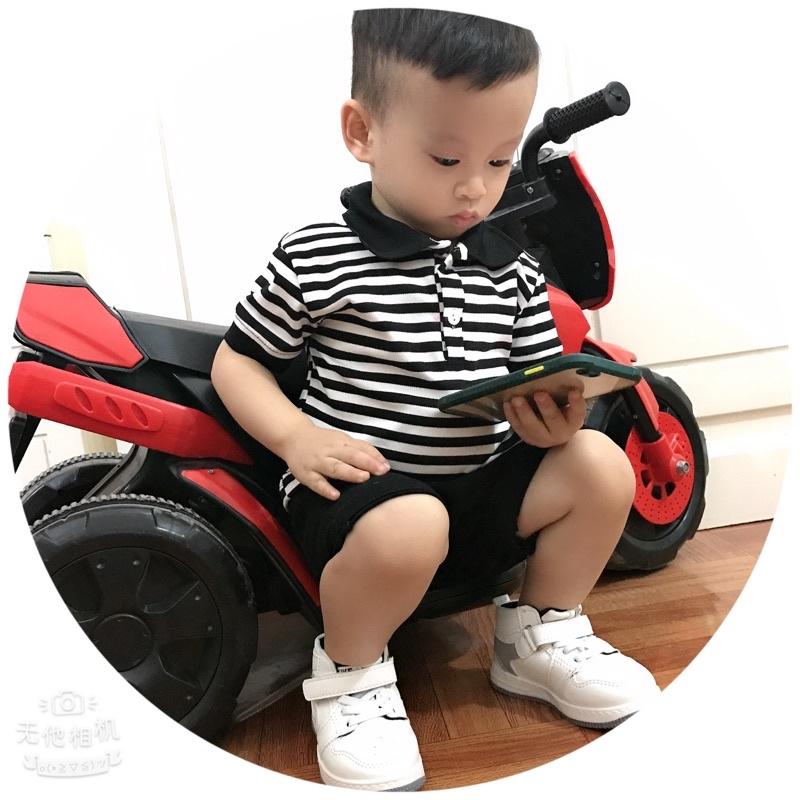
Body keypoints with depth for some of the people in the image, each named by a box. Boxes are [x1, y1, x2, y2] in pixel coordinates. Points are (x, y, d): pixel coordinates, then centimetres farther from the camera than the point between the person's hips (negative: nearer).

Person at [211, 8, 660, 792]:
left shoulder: (510, 270, 6)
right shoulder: (314, 259, -8)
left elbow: (539, 379, 10)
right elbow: (235, 360, -1)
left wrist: (553, 416, -15)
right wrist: (295, 436, -18)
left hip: (480, 482, 6)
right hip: (362, 485, -5)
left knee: (601, 465, -9)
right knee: (410, 527, -36)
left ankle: (539, 636, 13)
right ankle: (349, 671, -2)